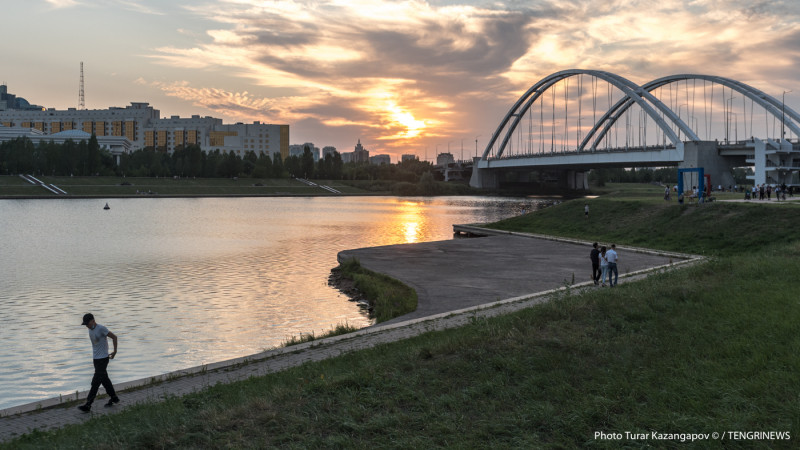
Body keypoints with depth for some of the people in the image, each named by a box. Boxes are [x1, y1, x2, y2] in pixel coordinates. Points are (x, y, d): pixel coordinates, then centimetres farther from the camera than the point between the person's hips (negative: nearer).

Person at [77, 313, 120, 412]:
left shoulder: (101, 328, -16)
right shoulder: (90, 330, 9)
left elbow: (114, 337, -13)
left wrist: (115, 351, -8)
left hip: (103, 358, -8)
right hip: (96, 358, 8)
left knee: (96, 382, -9)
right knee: (104, 379, 15)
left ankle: (88, 405, -11)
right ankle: (113, 397, 27)